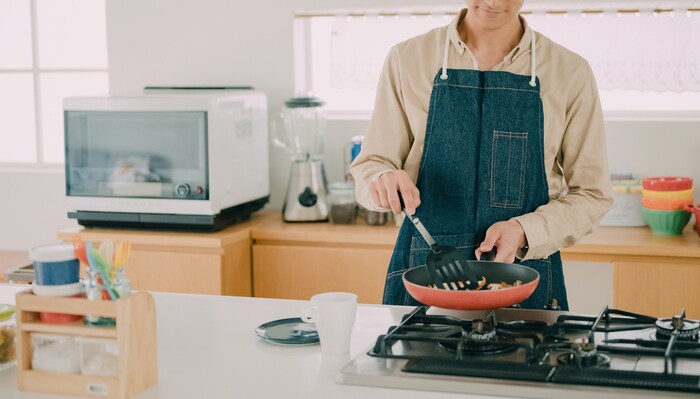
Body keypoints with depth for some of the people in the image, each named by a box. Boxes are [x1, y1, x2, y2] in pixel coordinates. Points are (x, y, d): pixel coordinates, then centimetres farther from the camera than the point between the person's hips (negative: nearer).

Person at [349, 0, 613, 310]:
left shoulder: (570, 72, 1)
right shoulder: (407, 59, 3)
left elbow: (591, 194, 3)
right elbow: (368, 167, 6)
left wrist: (525, 231, -14)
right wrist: (383, 179, -17)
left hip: (526, 275, 0)